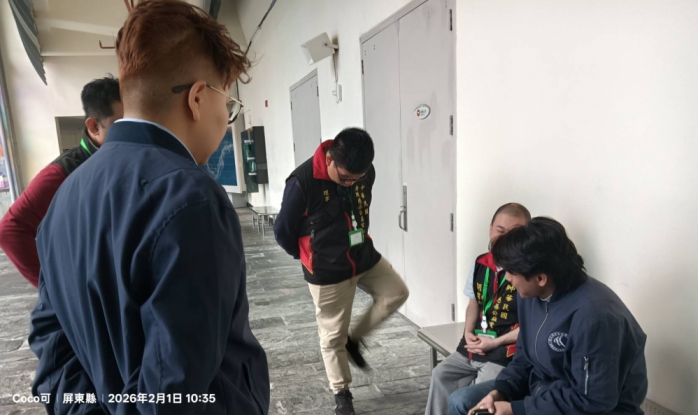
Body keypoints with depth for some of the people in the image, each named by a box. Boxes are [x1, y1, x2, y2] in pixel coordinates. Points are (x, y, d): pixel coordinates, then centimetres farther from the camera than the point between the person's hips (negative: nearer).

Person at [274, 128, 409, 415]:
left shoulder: (366, 174, -10)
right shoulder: (302, 182, -27)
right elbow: (283, 231, -13)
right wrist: (309, 256, 3)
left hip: (364, 256, 6)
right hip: (327, 271, -5)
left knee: (396, 292, 6)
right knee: (332, 335, 7)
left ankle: (354, 339, 22)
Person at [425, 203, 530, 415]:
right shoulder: (481, 263, 6)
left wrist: (494, 343, -16)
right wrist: (469, 332, 1)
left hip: (505, 354, -7)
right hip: (473, 348, 7)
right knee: (441, 375, -1)